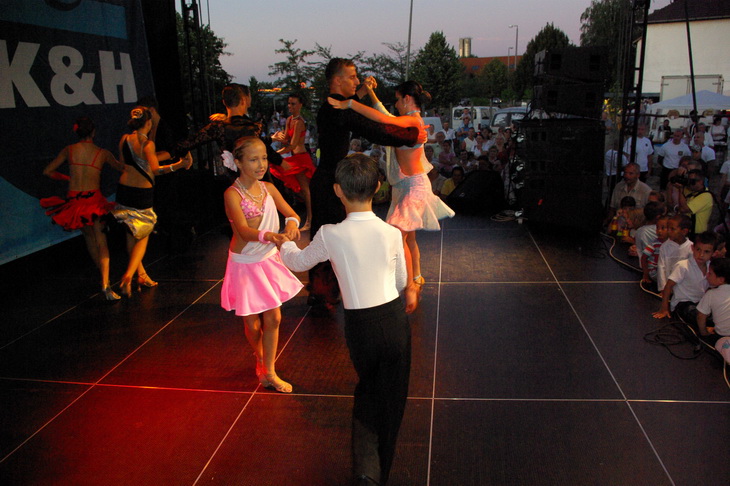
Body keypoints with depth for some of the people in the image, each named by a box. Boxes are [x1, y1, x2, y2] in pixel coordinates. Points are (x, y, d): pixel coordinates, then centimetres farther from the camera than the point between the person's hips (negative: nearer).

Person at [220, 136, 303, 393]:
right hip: (245, 264, -4)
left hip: (269, 260, 5)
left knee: (273, 319, 8)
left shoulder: (268, 188, -1)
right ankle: (260, 358, 40)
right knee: (253, 324, 10)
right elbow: (244, 231, -29)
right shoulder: (232, 194, -18)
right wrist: (268, 236, -49)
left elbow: (291, 213, 0)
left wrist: (292, 223, -24)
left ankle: (269, 372, 23)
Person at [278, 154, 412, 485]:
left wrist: (285, 243, 28)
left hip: (359, 325, 0)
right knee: (391, 397, 18)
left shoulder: (330, 236, -13)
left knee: (367, 389, 25)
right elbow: (401, 282, 6)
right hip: (394, 318, 1)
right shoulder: (391, 233, -9)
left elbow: (298, 262, 6)